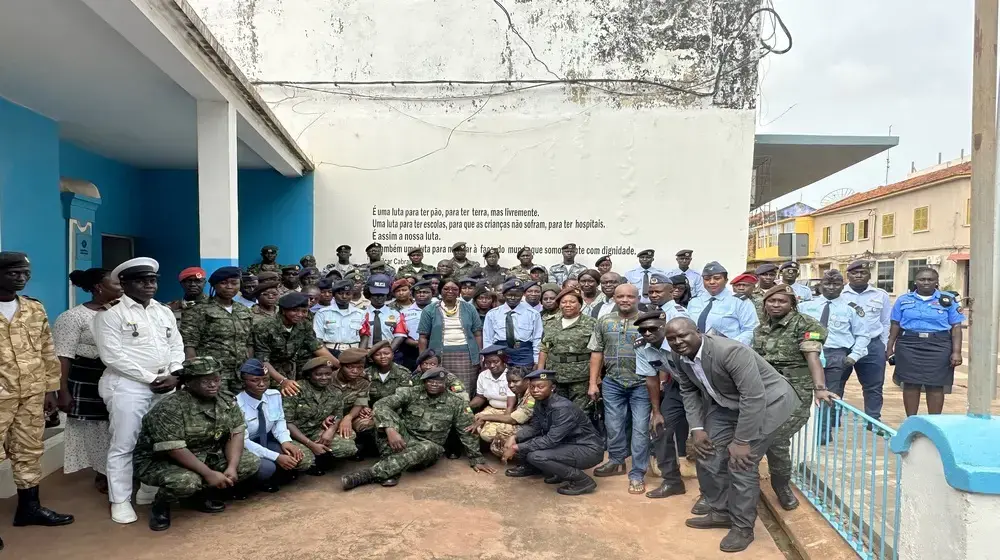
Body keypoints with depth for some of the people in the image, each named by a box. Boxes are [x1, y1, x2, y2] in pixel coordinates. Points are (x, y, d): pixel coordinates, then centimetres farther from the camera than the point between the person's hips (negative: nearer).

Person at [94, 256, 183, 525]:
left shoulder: (165, 312, 14)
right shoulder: (110, 314, -4)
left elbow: (177, 345, 12)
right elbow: (112, 356, -12)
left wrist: (174, 375, -5)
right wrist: (150, 378, -13)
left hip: (165, 385, 5)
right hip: (127, 385, -5)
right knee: (124, 445, 1)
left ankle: (149, 491, 25)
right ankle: (120, 501, 13)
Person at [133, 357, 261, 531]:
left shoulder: (227, 403, -5)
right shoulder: (170, 408, -26)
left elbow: (236, 435, -7)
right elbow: (174, 450, -30)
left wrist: (232, 467, -23)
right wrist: (209, 473, -30)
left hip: (205, 457, 6)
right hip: (161, 461, -6)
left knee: (251, 462, -9)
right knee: (187, 481, -38)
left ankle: (203, 493, 9)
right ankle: (160, 505, -3)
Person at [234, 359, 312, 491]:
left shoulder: (275, 395, -9)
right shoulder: (237, 405, -25)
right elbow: (243, 441, -24)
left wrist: (285, 441, -18)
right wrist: (276, 457, -29)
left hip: (267, 441, 5)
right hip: (244, 448, -5)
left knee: (305, 459, -14)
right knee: (267, 468, -35)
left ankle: (278, 472, 11)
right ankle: (263, 478, 0)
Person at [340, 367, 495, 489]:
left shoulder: (456, 403, -2)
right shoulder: (411, 393, -5)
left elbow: (468, 433, 3)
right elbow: (381, 405, -17)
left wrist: (476, 459, 2)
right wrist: (391, 430, -33)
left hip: (429, 447, 0)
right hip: (403, 440, 1)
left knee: (427, 448, -38)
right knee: (386, 415, -25)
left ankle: (368, 474, -40)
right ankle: (391, 471, -30)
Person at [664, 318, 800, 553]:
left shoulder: (730, 351, -34)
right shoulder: (677, 356, -11)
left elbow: (754, 397, -32)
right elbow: (689, 391, 3)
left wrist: (742, 441, -26)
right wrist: (697, 428, -6)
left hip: (765, 402, -7)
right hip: (725, 404, 8)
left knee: (740, 463, -12)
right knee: (708, 457, 7)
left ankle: (743, 527, 8)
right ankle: (720, 513, 27)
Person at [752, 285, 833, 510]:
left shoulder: (803, 324, -5)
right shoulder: (760, 329, 14)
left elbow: (812, 357, -16)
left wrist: (820, 388, -28)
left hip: (794, 393, -5)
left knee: (776, 440, -12)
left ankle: (782, 485, 15)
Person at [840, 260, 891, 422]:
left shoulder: (881, 295, 8)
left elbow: (886, 322, 13)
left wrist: (883, 346, 10)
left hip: (872, 345, 2)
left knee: (874, 386, 11)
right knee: (835, 384, 5)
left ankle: (873, 419, 24)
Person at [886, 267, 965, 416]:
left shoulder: (948, 300, 4)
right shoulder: (904, 300, 8)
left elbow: (956, 327, 2)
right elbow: (895, 325, 10)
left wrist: (956, 352, -5)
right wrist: (890, 347, 7)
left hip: (938, 347, -1)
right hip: (908, 346, 1)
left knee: (935, 385, 1)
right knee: (910, 384, 3)